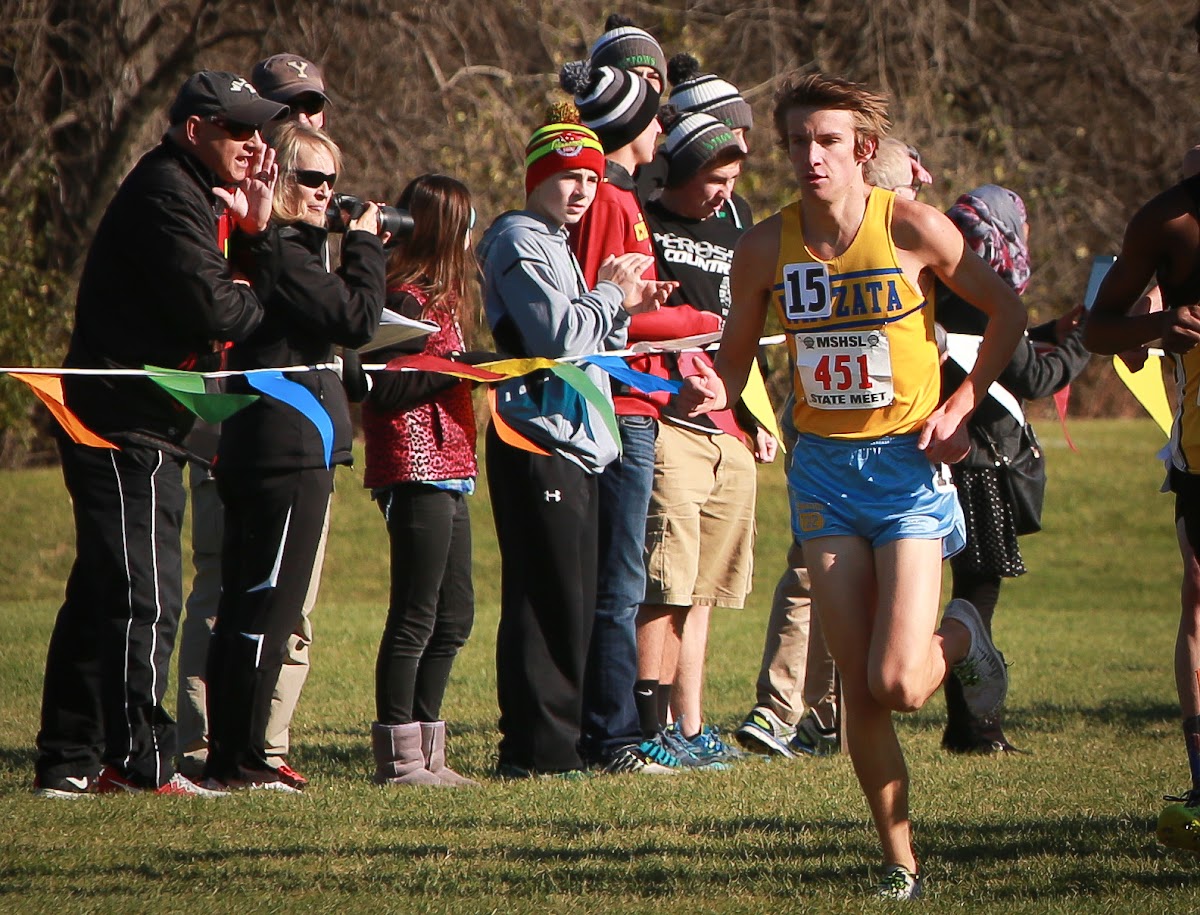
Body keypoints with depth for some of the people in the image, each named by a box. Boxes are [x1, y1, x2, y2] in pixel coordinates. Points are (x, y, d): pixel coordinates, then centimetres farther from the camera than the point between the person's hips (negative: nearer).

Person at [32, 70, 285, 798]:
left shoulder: (202, 196, 20)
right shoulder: (165, 194, -12)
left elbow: (255, 298, 13)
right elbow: (210, 307, -21)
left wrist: (254, 227, -1)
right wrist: (250, 302, 0)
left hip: (146, 429, 11)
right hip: (129, 428, -11)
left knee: (101, 596, 12)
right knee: (145, 596, -11)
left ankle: (69, 761, 16)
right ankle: (142, 763, -11)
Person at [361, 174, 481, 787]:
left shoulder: (433, 297, 20)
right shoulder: (406, 298, -11)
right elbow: (385, 389, -18)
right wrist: (459, 370, -17)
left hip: (446, 472, 10)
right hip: (417, 472, -10)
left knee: (453, 616, 11)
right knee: (414, 618, -7)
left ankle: (423, 752, 16)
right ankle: (399, 755, -3)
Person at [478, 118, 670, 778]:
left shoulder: (552, 246, 24)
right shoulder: (520, 242, -8)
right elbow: (559, 336, -20)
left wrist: (621, 311, 10)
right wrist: (609, 297, -4)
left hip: (572, 446, 10)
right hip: (538, 443, -10)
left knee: (570, 603, 10)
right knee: (548, 602, -12)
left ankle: (556, 744, 13)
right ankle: (536, 749, -12)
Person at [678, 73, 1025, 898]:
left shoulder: (914, 229, -10)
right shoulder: (766, 247, -2)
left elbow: (1007, 311, 3)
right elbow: (736, 358, 9)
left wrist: (963, 406, -3)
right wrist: (712, 392, -14)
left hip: (908, 462, -3)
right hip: (823, 467, 3)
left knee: (898, 685, -13)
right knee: (858, 688, -1)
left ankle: (960, 636, 23)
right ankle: (900, 863, 13)